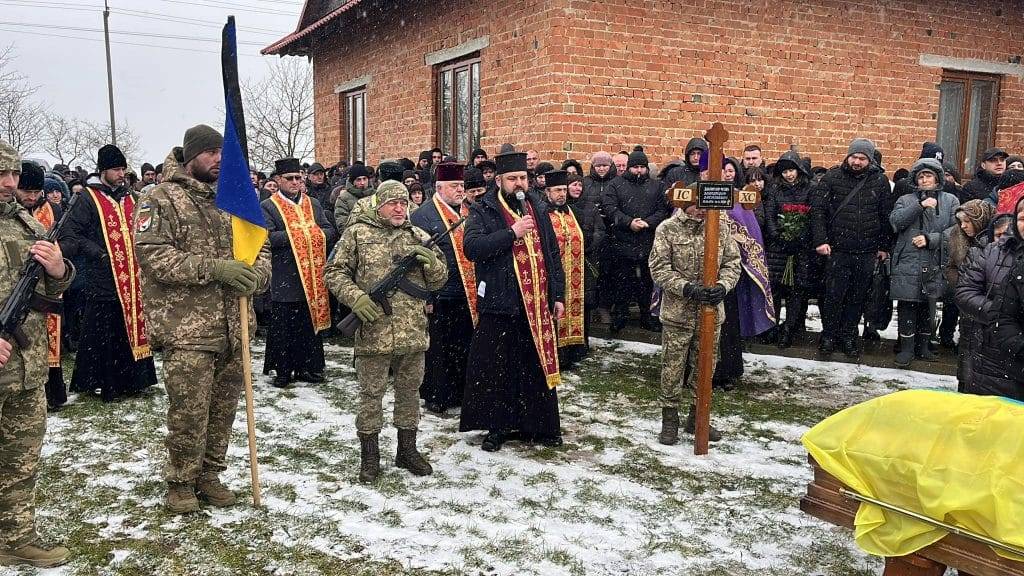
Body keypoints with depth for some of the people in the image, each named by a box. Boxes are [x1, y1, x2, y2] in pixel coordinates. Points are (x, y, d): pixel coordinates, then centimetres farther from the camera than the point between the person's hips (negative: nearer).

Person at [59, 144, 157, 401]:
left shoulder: (128, 198, 15)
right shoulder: (88, 199, -5)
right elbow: (69, 235, -9)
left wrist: (140, 257, 11)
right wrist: (98, 253, -16)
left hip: (130, 279, 6)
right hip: (102, 280, -6)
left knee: (131, 327, 11)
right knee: (101, 335, -1)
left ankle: (130, 380, 22)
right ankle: (96, 382, 10)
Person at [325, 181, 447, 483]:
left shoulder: (418, 236, 10)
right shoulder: (357, 233, 1)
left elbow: (439, 280, 12)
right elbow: (334, 272, 0)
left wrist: (431, 262, -10)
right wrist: (355, 297, -15)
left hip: (413, 332, 4)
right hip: (373, 332, -3)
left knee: (409, 390, 13)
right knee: (371, 394, 5)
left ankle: (407, 450, 28)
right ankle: (369, 456, 17)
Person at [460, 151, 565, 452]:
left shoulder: (538, 208, 11)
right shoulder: (483, 211, -3)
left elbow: (552, 254, 15)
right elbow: (472, 247, -19)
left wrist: (558, 296, 11)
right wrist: (511, 233, -22)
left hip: (538, 304, 4)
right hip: (499, 304, -4)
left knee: (539, 365, 11)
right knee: (497, 369, 3)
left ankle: (540, 425, 24)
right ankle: (497, 427, 18)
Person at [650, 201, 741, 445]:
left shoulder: (721, 227, 2)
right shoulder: (667, 229, -7)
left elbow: (733, 262, 4)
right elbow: (659, 267, -10)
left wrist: (723, 285, -15)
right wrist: (687, 288, -21)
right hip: (678, 312, -3)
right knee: (673, 367, 4)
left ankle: (697, 416, 30)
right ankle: (670, 419, 19)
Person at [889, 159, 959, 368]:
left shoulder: (950, 201, 9)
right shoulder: (906, 200, 9)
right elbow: (895, 221, -9)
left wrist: (930, 239, -12)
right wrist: (920, 206, -17)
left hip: (934, 264, 1)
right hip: (907, 263, -1)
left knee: (928, 306, 10)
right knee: (907, 306, -3)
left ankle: (923, 345, 24)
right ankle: (907, 348, 6)